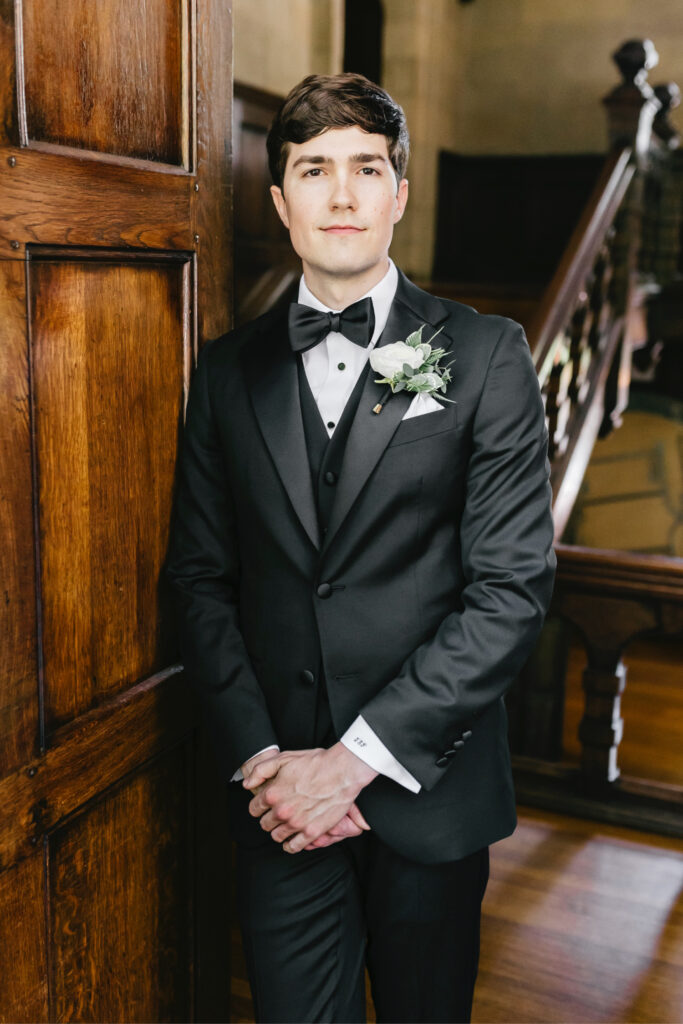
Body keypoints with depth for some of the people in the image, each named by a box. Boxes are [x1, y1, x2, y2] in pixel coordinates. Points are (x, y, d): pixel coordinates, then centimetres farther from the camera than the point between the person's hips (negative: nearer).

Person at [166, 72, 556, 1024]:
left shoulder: (485, 354, -4)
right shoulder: (230, 367, 5)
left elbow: (515, 585, -9)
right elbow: (200, 576, 4)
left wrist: (359, 755, -13)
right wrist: (258, 757, -8)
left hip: (429, 790, -1)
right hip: (278, 796, 2)